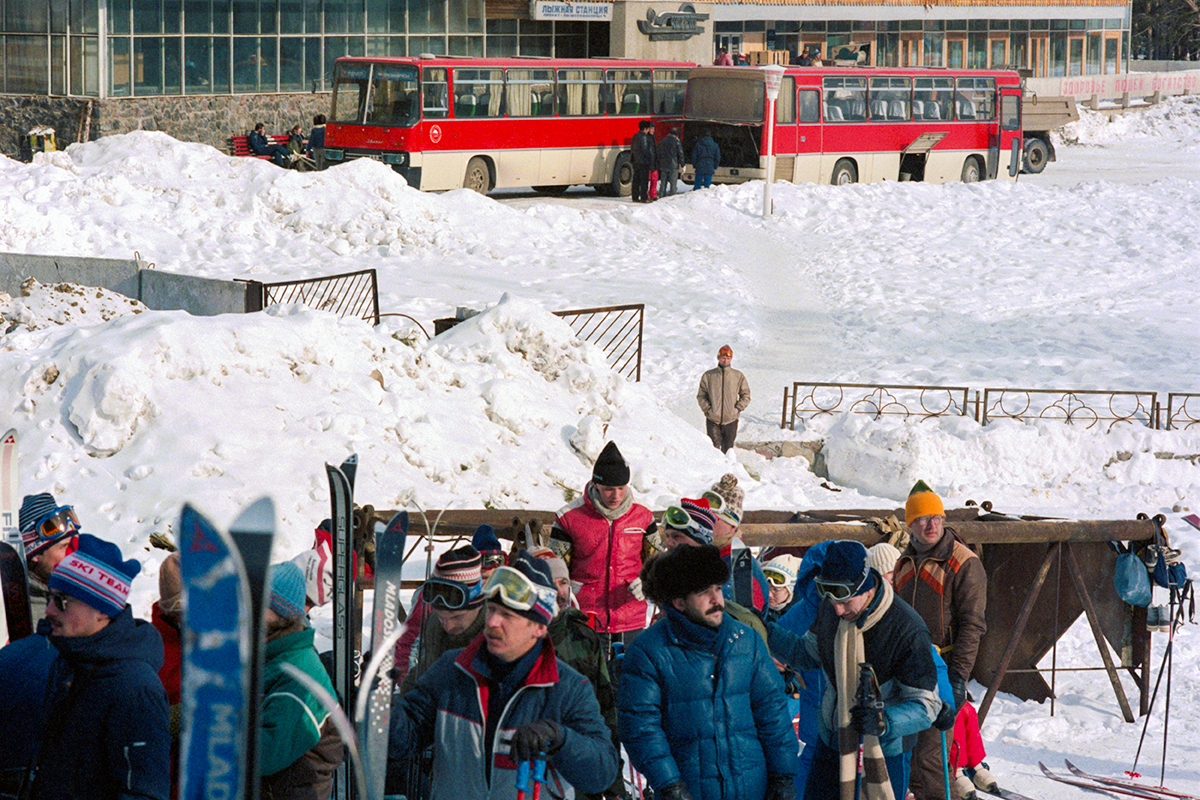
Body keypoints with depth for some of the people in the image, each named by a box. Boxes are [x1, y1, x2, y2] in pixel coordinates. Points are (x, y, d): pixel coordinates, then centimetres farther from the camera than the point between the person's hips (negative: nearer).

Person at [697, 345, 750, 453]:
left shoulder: (739, 377, 4)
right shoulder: (708, 376, 2)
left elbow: (746, 396, 11)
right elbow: (701, 396, 8)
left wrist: (738, 408, -3)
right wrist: (707, 409, -6)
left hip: (731, 420, 1)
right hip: (713, 420, -1)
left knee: (728, 448, 6)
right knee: (714, 447, -8)